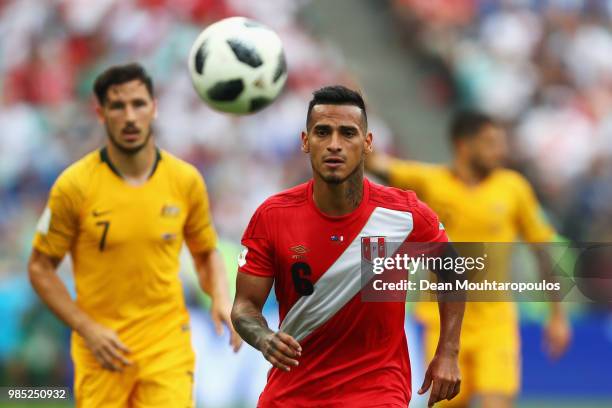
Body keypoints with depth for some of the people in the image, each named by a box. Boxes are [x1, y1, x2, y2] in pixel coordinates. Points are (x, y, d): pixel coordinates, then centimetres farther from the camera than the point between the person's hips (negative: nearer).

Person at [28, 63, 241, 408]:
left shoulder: (186, 180, 0)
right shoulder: (74, 185, -8)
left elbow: (207, 253, 14)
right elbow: (41, 268, 0)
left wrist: (221, 299, -7)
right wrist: (88, 329, -10)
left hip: (168, 344, 1)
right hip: (103, 350, -1)